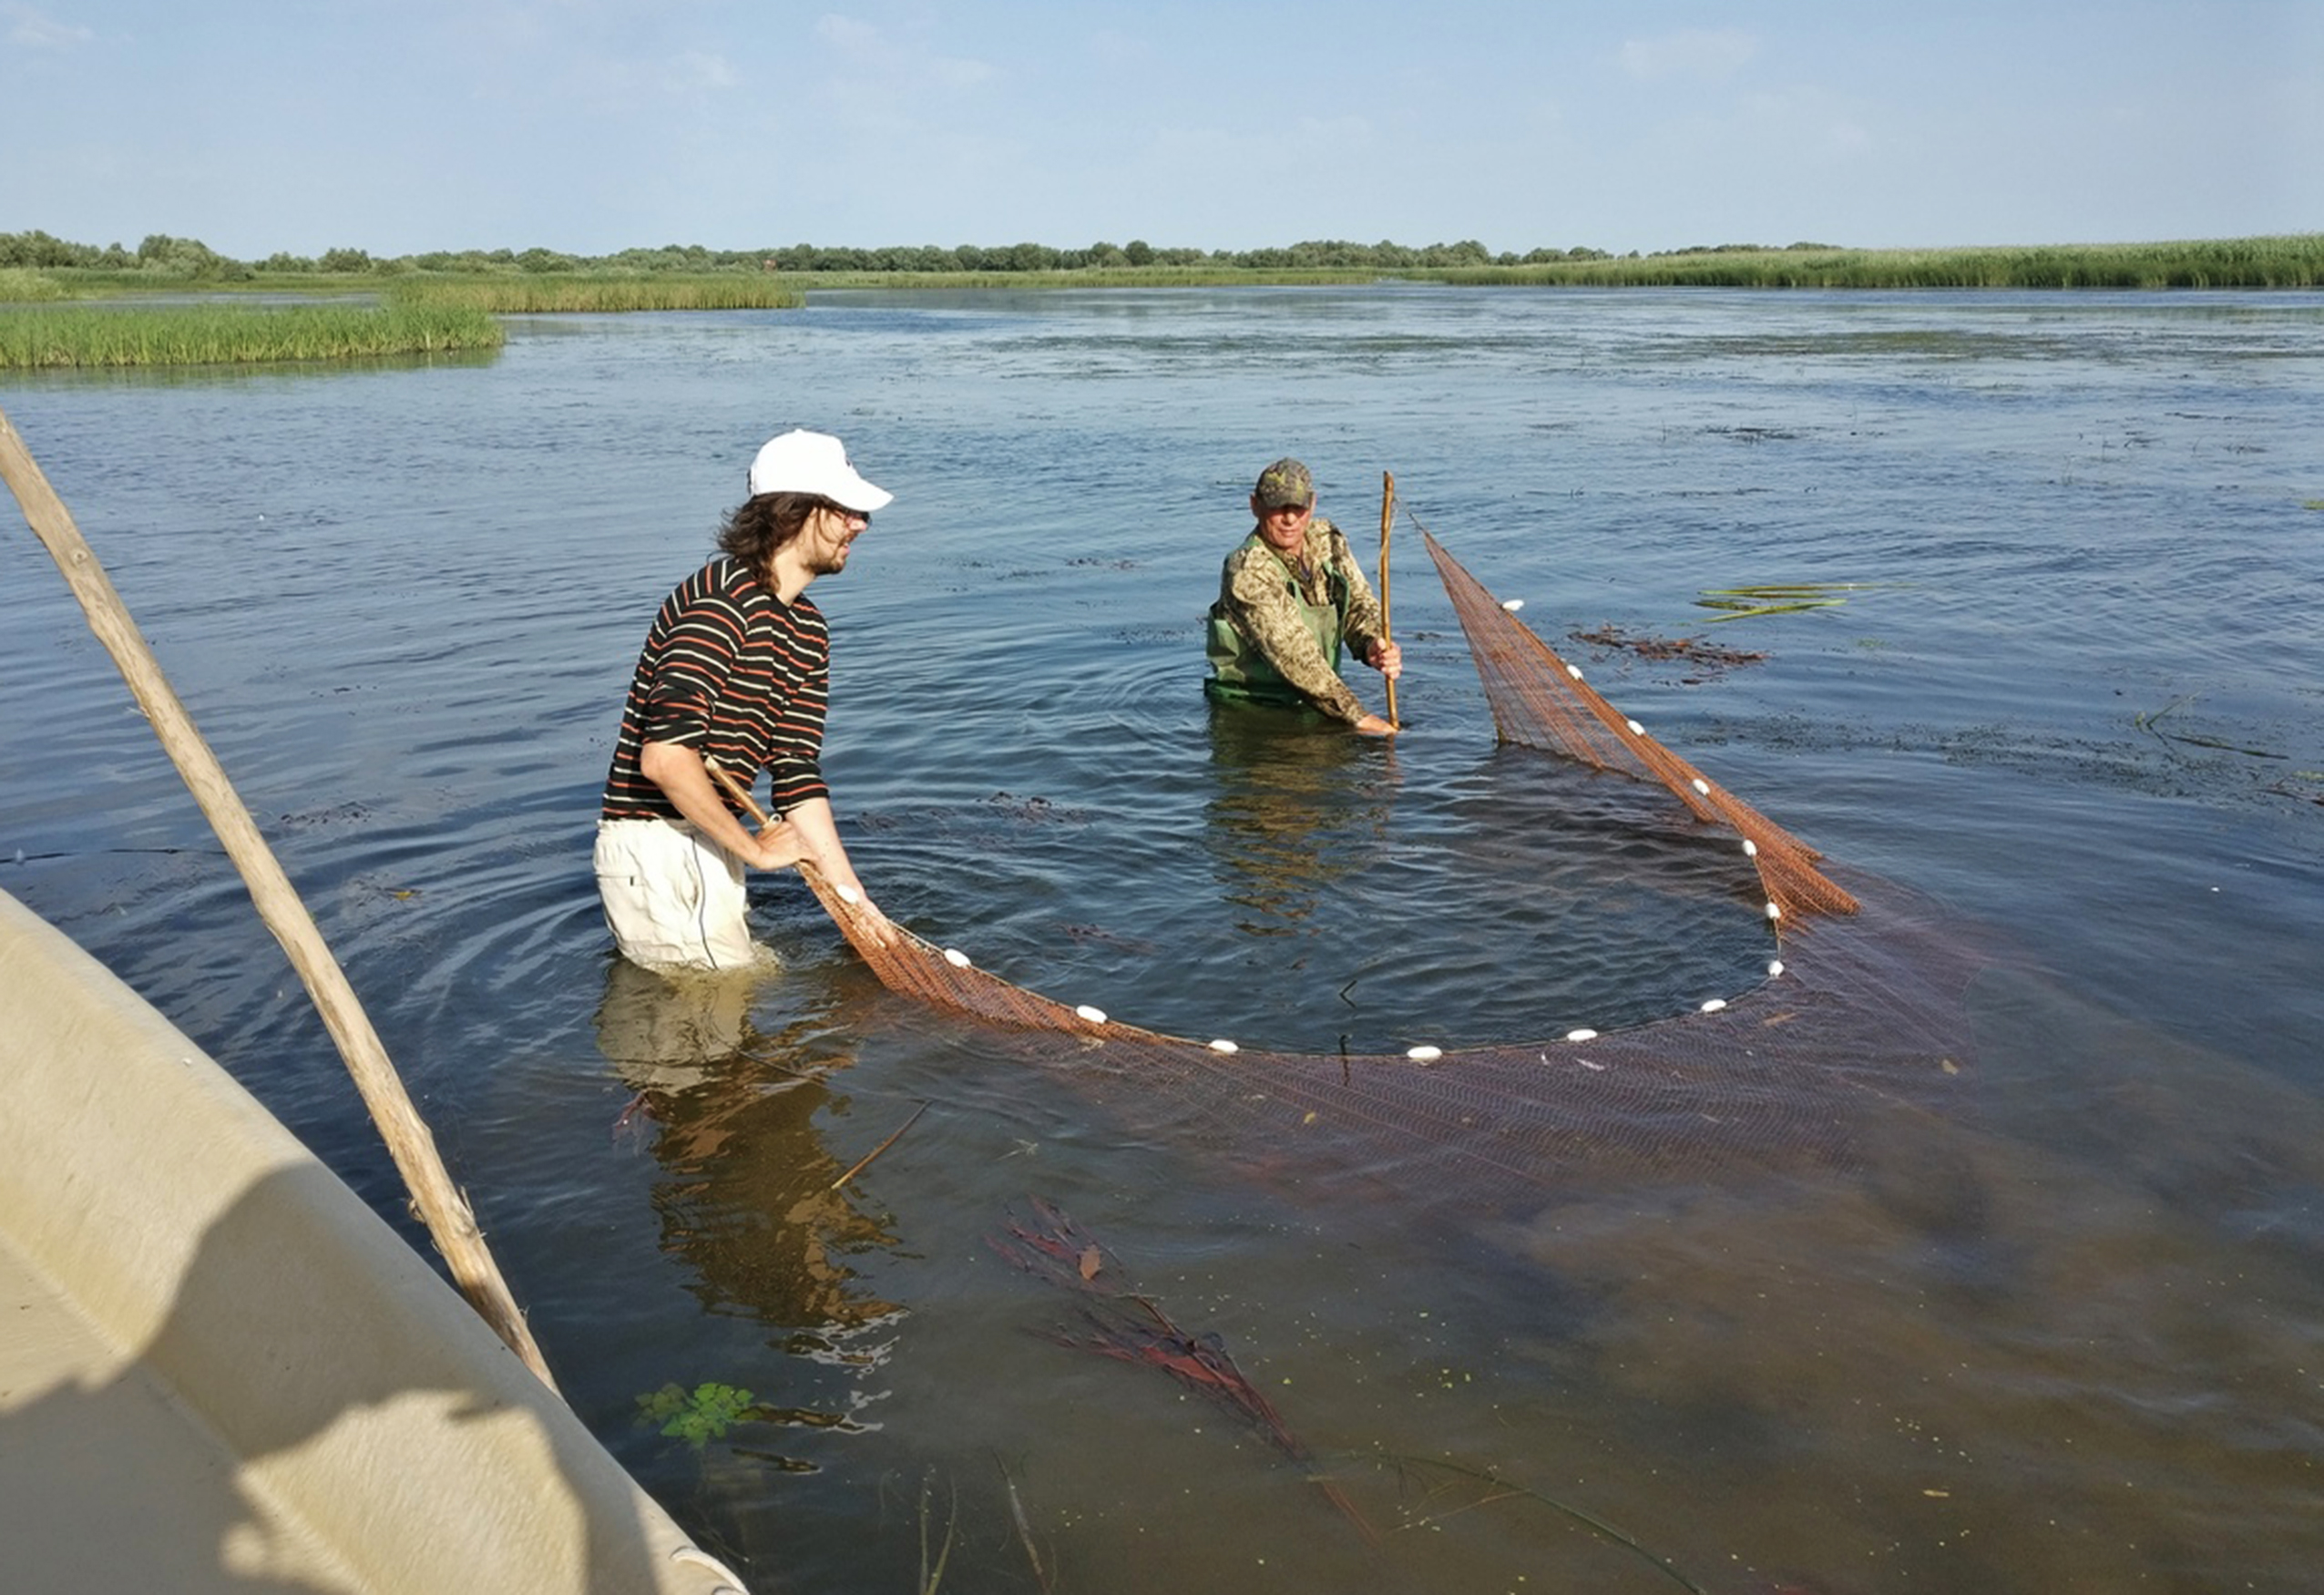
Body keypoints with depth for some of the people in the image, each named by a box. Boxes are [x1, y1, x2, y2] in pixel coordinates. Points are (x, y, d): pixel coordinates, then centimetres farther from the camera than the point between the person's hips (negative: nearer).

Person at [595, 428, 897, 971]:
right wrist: (754, 848, -18)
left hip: (703, 844, 10)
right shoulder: (724, 601, -21)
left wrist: (855, 903, 2)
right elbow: (665, 758, -32)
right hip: (656, 847, -10)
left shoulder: (808, 629, 10)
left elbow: (798, 776, 8)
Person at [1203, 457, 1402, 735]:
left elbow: (1358, 601, 4)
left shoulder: (1326, 538, 1)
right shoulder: (1249, 574, -22)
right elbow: (1295, 655, -26)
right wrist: (1358, 717, -29)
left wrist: (1373, 644, -21)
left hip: (1314, 700, 6)